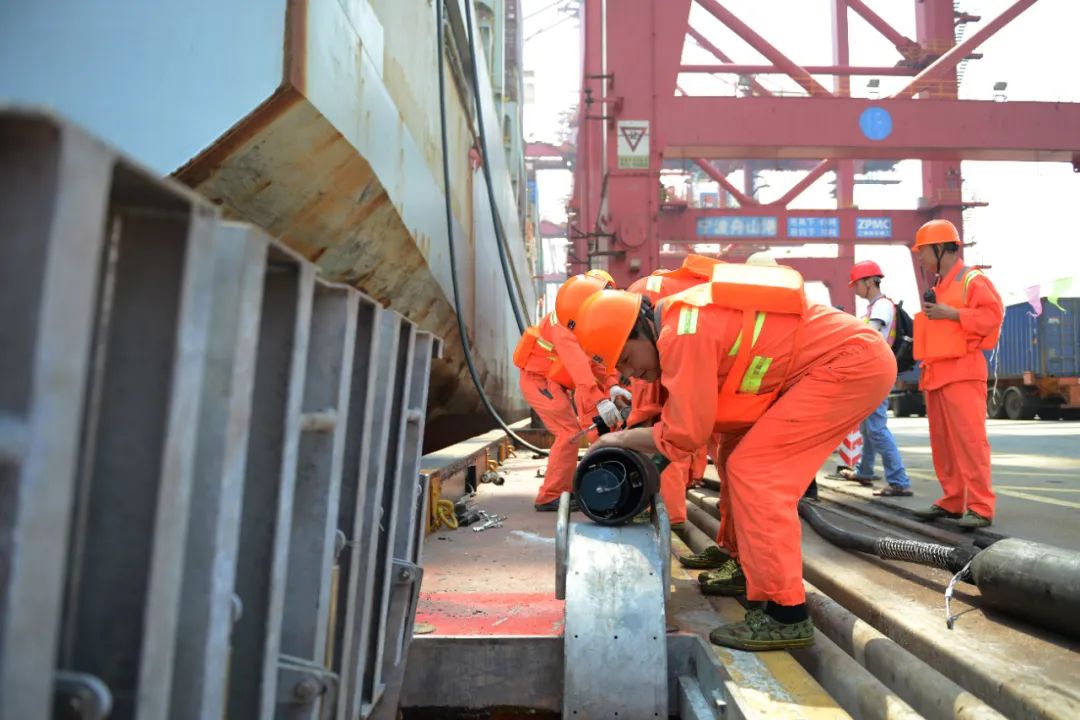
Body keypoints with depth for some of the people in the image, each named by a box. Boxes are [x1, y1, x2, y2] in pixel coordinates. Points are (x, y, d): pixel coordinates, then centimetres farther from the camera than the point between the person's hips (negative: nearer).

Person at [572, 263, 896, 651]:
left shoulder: (683, 332, -21)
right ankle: (771, 594, 17)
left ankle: (786, 617, -6)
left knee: (752, 470, -11)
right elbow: (693, 416, 14)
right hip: (857, 358, 10)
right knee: (755, 470, 9)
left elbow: (686, 432, -18)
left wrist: (620, 440, -4)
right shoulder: (681, 322, 9)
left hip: (853, 361, -10)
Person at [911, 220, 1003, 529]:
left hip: (961, 371, -9)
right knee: (942, 441, 9)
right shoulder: (937, 287, 21)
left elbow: (993, 314, -15)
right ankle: (951, 500, 15)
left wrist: (950, 314, -17)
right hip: (936, 373, 9)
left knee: (969, 438, -10)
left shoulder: (972, 279, -5)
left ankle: (980, 507, -7)